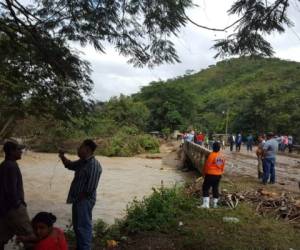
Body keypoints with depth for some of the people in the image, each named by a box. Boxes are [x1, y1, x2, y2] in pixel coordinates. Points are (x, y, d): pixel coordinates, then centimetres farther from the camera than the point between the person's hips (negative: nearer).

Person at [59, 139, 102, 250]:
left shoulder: (93, 165, -24)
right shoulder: (82, 161, 7)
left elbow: (90, 189, -25)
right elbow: (70, 165, 26)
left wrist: (79, 197, -12)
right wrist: (63, 157, 7)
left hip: (85, 200, -10)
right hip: (78, 199, 10)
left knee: (83, 227, 0)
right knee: (77, 226, 21)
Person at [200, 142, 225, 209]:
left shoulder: (212, 155, -17)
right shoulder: (221, 156, 4)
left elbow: (207, 165, -13)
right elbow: (222, 166, 12)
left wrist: (204, 173, 0)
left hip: (210, 175, -7)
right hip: (218, 175, 7)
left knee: (205, 188, 0)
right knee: (215, 188, 15)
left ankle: (206, 204, -7)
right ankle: (215, 204, 22)